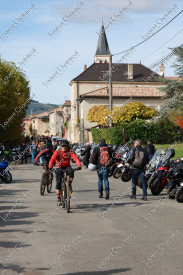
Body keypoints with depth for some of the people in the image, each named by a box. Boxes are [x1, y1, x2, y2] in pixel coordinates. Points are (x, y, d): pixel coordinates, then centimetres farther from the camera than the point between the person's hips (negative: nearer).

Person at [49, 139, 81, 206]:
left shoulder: (70, 151, -12)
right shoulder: (58, 151, -15)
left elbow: (75, 158, -24)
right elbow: (52, 159, -25)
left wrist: (79, 165, -41)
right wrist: (50, 167, -42)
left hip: (67, 166, 1)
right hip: (59, 167, -1)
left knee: (71, 172, -34)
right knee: (58, 182, -10)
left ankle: (70, 184, -8)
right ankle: (58, 198, 1)